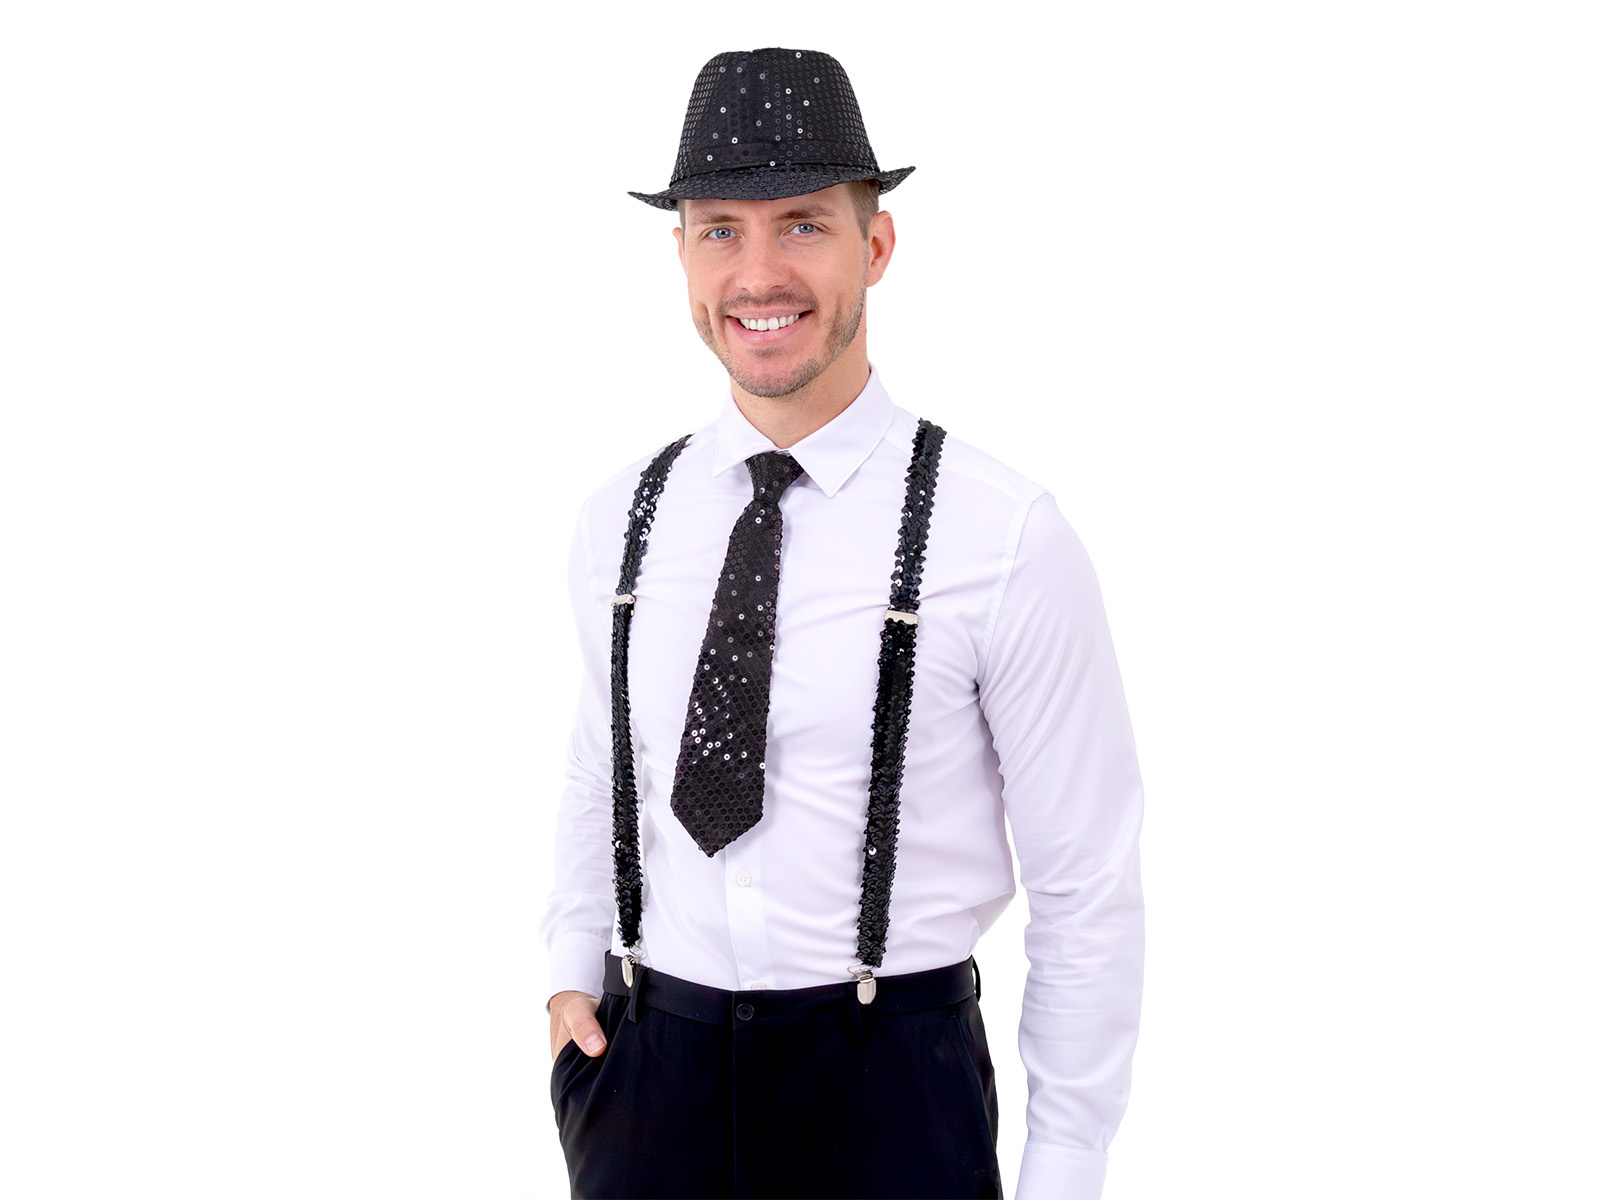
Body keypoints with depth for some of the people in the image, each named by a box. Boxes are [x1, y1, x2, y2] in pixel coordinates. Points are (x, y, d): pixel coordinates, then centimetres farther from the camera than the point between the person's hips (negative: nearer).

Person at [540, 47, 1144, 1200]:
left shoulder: (1006, 536, -13)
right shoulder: (621, 519, 1)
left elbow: (1088, 887, -8)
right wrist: (577, 968, 7)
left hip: (889, 1094, -3)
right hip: (647, 1073, 4)